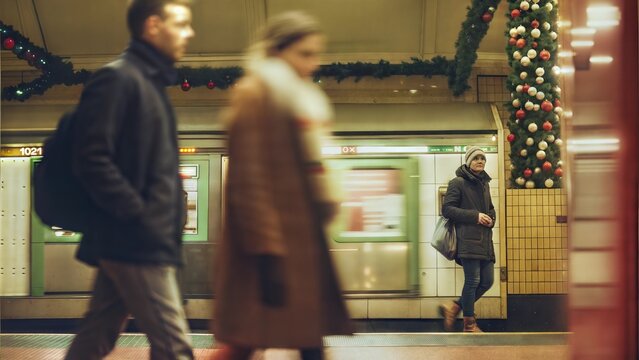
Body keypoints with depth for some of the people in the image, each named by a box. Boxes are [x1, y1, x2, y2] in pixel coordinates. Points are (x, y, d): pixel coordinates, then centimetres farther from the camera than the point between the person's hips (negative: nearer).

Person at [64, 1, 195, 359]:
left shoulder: (151, 83, 19)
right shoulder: (118, 78, -10)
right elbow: (92, 159, -19)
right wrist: (141, 217, -20)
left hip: (134, 244, 9)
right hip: (137, 245, -9)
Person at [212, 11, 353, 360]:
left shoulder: (300, 98, 18)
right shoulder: (254, 94, -10)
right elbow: (248, 181, -17)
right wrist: (267, 253, -21)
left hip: (303, 240, 9)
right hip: (273, 243, -9)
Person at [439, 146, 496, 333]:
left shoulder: (484, 184, 21)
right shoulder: (458, 183, -2)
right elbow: (447, 209, -9)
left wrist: (491, 219, 8)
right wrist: (475, 216, -14)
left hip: (485, 240, 8)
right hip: (468, 239, -8)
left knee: (487, 281, 6)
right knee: (472, 281, -8)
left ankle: (454, 308, 19)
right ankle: (469, 324, 1)